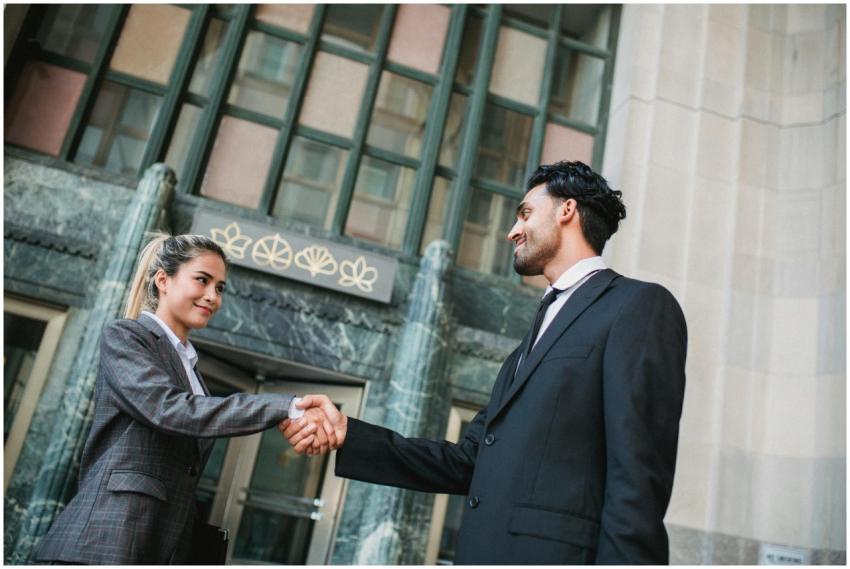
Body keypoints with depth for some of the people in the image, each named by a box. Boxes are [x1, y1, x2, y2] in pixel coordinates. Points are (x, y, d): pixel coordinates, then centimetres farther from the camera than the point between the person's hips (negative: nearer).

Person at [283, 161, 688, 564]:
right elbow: (468, 463, 13)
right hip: (488, 553, 8)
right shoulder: (529, 347, 19)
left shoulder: (640, 305, -5)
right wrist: (348, 435, 5)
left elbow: (638, 481, -14)